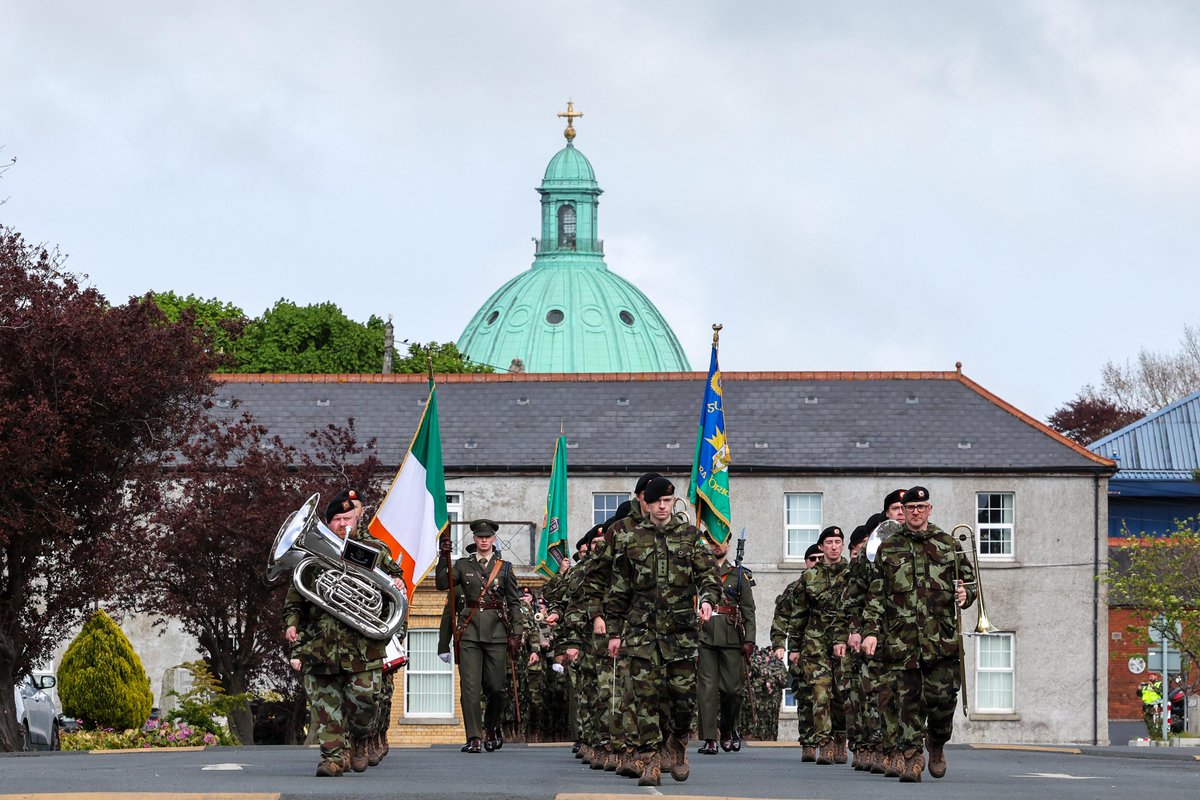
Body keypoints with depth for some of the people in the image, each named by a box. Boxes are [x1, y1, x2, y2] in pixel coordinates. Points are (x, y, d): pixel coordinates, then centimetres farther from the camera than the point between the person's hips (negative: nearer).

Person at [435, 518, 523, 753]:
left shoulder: (504, 567, 10)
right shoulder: (463, 565, 10)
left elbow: (514, 602, 10)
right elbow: (441, 584, -2)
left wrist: (516, 635, 3)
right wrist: (444, 557, -13)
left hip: (496, 631, 0)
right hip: (470, 630, 0)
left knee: (496, 686, 2)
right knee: (470, 686, -7)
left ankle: (492, 728, 27)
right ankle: (474, 738, -7)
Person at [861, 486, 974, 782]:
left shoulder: (948, 544, 10)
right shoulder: (888, 549, 10)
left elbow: (969, 579, 17)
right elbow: (876, 595, 10)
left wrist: (965, 594, -6)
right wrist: (871, 630, 1)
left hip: (941, 636, 0)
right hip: (903, 637, 0)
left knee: (942, 697, -2)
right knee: (908, 699, -3)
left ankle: (937, 743, 24)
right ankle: (912, 757, 1)